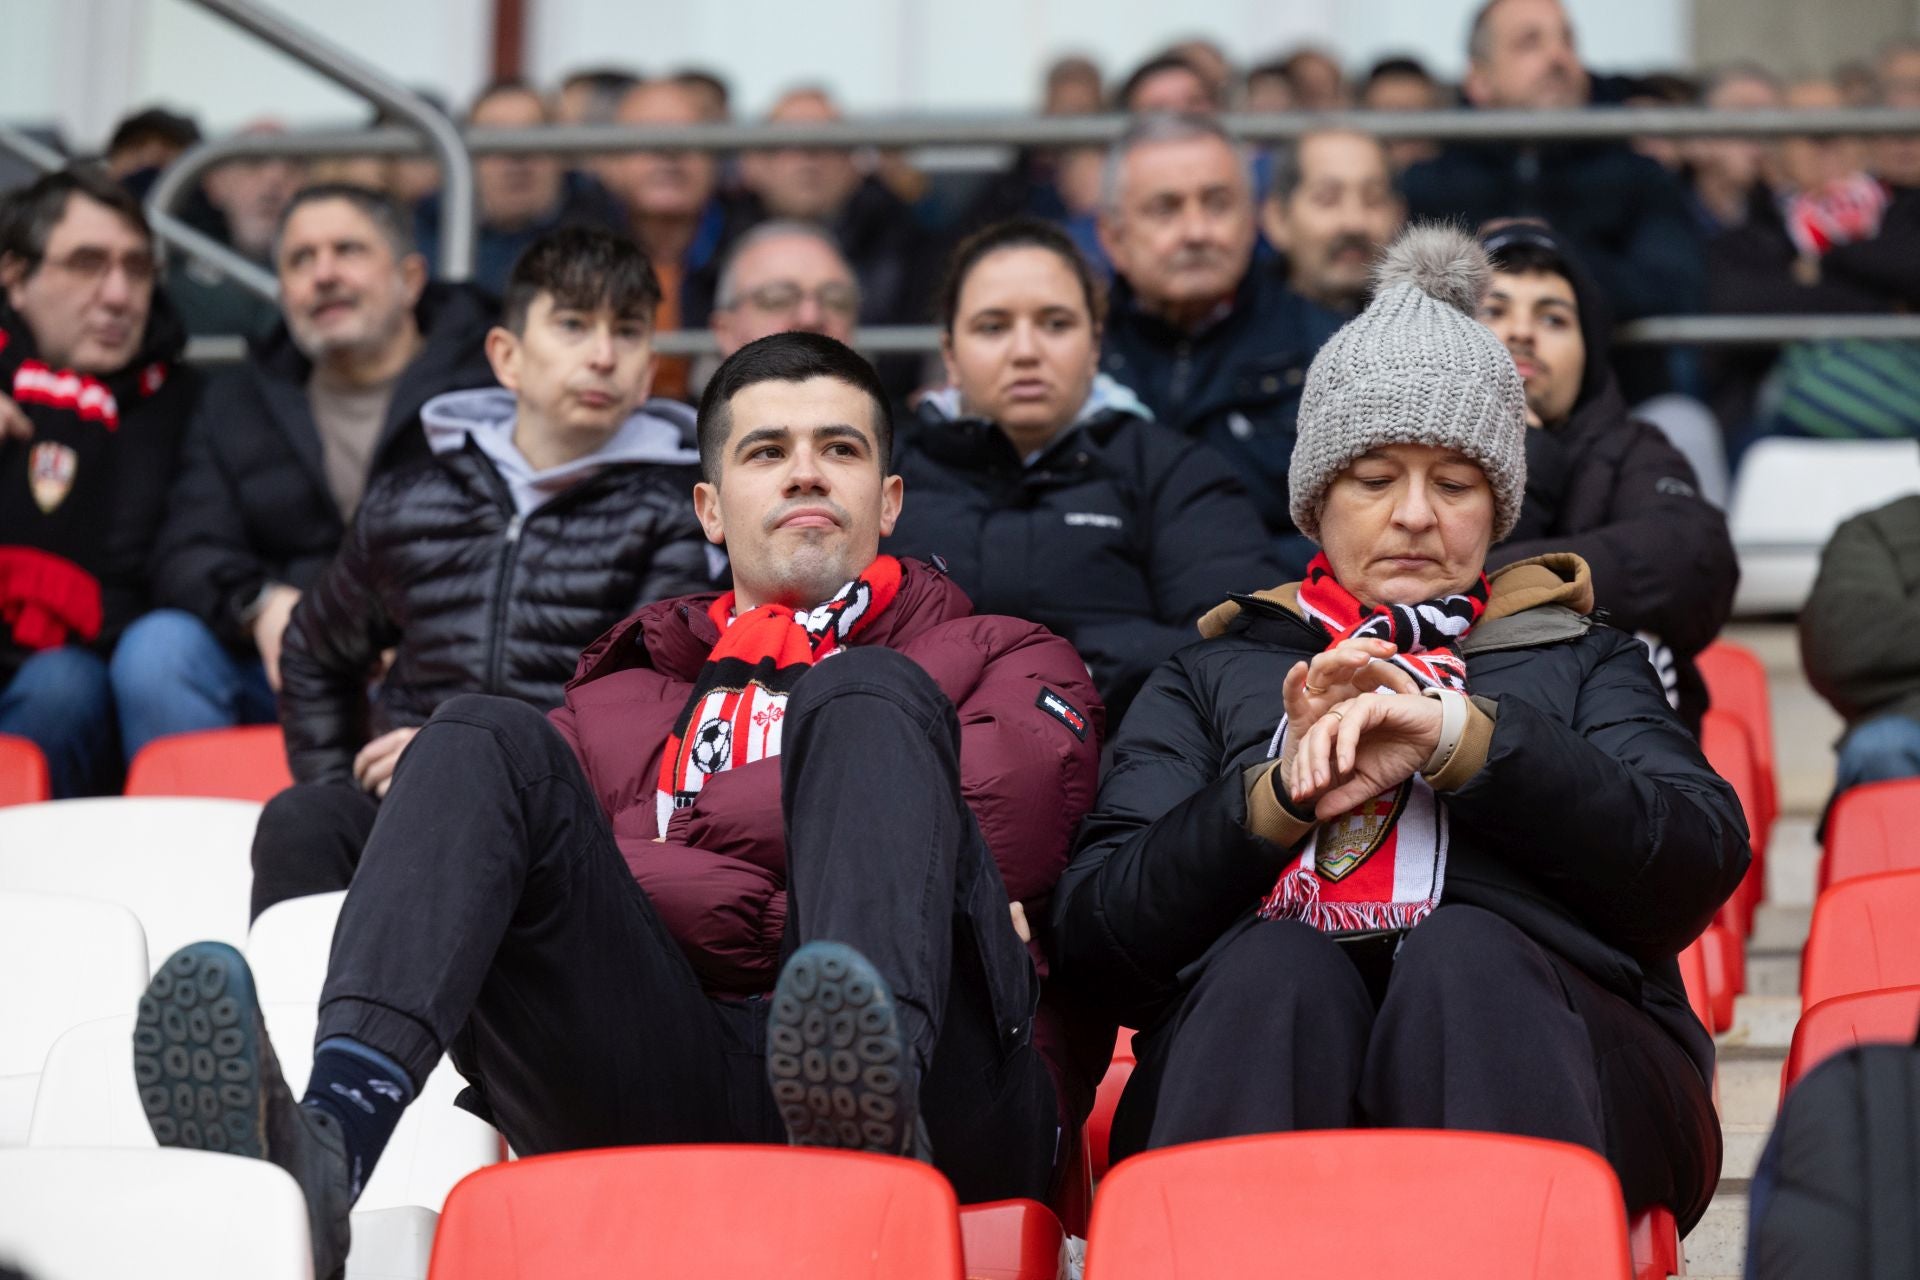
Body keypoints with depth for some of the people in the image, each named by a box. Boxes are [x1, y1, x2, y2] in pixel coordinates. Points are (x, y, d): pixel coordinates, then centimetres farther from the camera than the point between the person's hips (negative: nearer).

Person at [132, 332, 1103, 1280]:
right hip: (667, 1093, 2)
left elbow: (1000, 839, 6)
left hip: (940, 1085, -2)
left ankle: (871, 1112, -52)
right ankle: (332, 1138, -40)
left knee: (866, 700, -20)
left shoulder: (1001, 662, 28)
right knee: (489, 742, -12)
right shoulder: (617, 704, 33)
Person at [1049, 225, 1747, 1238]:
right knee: (1274, 959, -33)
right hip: (1261, 1031, 0)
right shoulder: (1213, 676, 29)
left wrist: (1465, 736, -5)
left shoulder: (1577, 662, 29)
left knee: (1464, 948, -33)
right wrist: (1278, 795, -4)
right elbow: (1090, 940, 11)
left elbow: (1702, 858, 5)